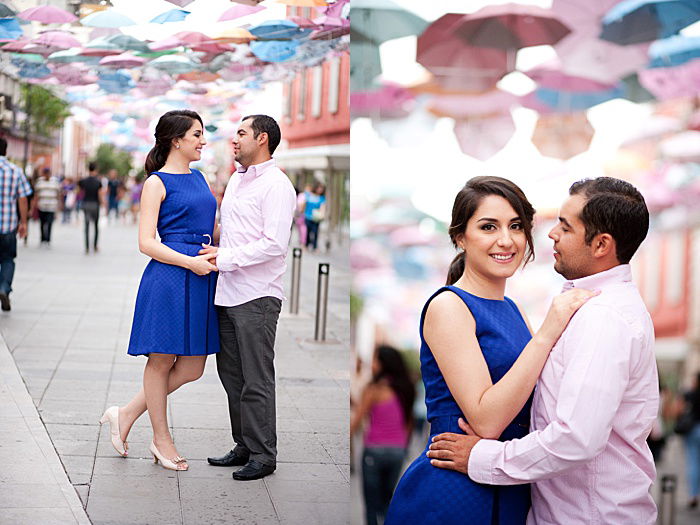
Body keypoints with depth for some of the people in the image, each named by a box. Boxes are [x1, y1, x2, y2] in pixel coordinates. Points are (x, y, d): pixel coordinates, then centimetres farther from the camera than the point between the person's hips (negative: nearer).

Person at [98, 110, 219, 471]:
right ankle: (161, 439, 17)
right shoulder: (157, 182, -4)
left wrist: (216, 258, 9)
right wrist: (191, 262, -18)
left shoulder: (198, 178, 17)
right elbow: (146, 242, -10)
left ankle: (127, 415, 20)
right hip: (168, 277, -8)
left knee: (192, 367, 6)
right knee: (161, 359, 4)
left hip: (201, 276, 8)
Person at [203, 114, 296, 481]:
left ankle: (263, 455, 6)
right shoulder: (236, 180, 17)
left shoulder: (276, 185, -11)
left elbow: (274, 244, -19)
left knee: (256, 380, -3)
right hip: (228, 294, 9)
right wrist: (213, 249, 10)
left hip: (257, 296, -9)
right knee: (231, 373, 13)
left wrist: (224, 258, -16)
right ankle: (244, 447, 24)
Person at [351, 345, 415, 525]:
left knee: (372, 504, 4)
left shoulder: (374, 390, -11)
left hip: (375, 449, -5)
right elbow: (409, 422, 11)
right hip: (398, 451, 5)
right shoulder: (405, 390, 6)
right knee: (387, 500, 18)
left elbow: (356, 421, -9)